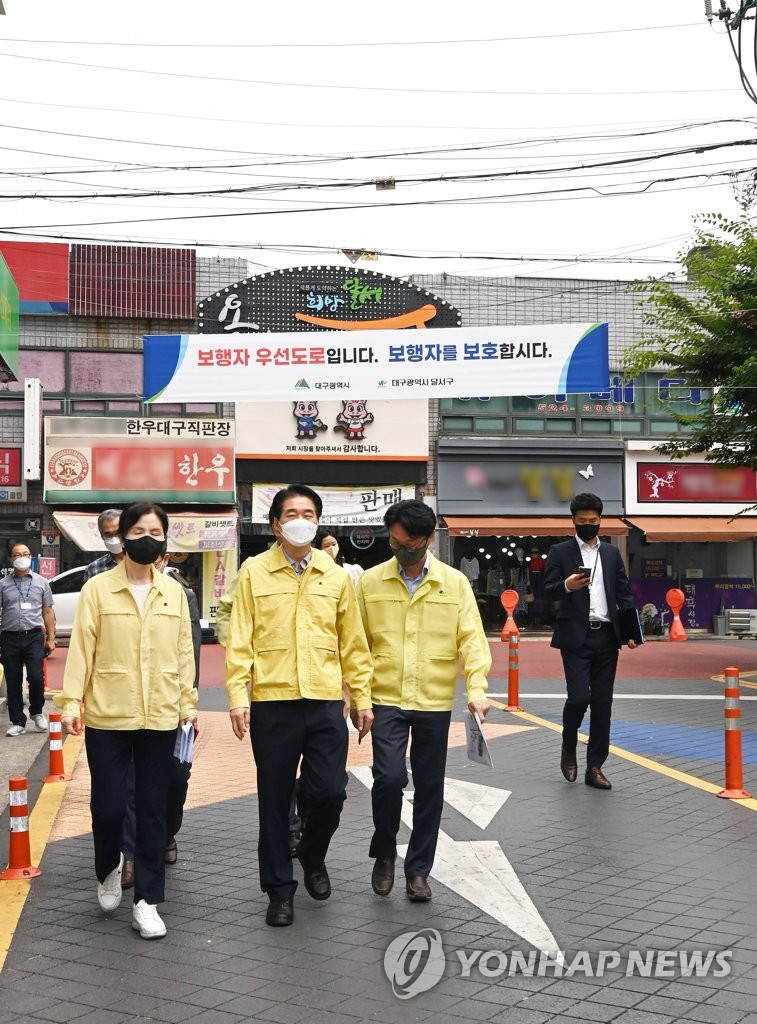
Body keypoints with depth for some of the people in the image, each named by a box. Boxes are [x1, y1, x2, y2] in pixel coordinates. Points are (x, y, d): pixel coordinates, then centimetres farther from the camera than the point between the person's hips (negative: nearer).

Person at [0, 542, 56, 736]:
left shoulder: (41, 582, 7)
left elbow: (48, 612, 9)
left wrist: (51, 638, 3)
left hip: (34, 636, -1)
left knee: (36, 677, -10)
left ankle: (37, 711, 16)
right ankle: (17, 722, 15)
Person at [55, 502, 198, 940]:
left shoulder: (174, 591, 7)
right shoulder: (98, 588, -2)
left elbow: (184, 651, 10)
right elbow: (82, 647, -3)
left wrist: (188, 702, 8)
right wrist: (71, 700, -8)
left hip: (160, 717, 2)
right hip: (107, 716, -2)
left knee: (153, 808, 6)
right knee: (108, 805, 0)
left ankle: (147, 900, 16)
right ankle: (109, 868, 32)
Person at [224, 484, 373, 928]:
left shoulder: (336, 576, 7)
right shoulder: (254, 572, 1)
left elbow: (353, 642, 9)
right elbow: (239, 640, -2)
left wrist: (362, 698, 7)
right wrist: (238, 697, -9)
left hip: (325, 702, 2)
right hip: (272, 703, -1)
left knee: (330, 791, -2)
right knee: (275, 799, 6)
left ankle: (313, 857, 29)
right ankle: (280, 888, 21)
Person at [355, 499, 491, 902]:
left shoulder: (455, 582, 0)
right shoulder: (370, 581, 1)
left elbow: (471, 639, -3)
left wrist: (476, 689, -15)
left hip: (435, 703, 1)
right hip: (386, 701, -1)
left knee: (429, 788, 7)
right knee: (389, 777, -14)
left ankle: (418, 870, 23)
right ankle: (384, 854, 13)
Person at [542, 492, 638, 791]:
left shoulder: (612, 553, 14)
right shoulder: (560, 552, 3)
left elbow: (624, 593, 12)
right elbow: (547, 591, -3)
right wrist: (567, 585, -25)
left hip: (606, 636, 4)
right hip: (576, 637, -4)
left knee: (602, 703, 4)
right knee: (579, 696, -13)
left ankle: (595, 767, 12)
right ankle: (569, 747, 16)